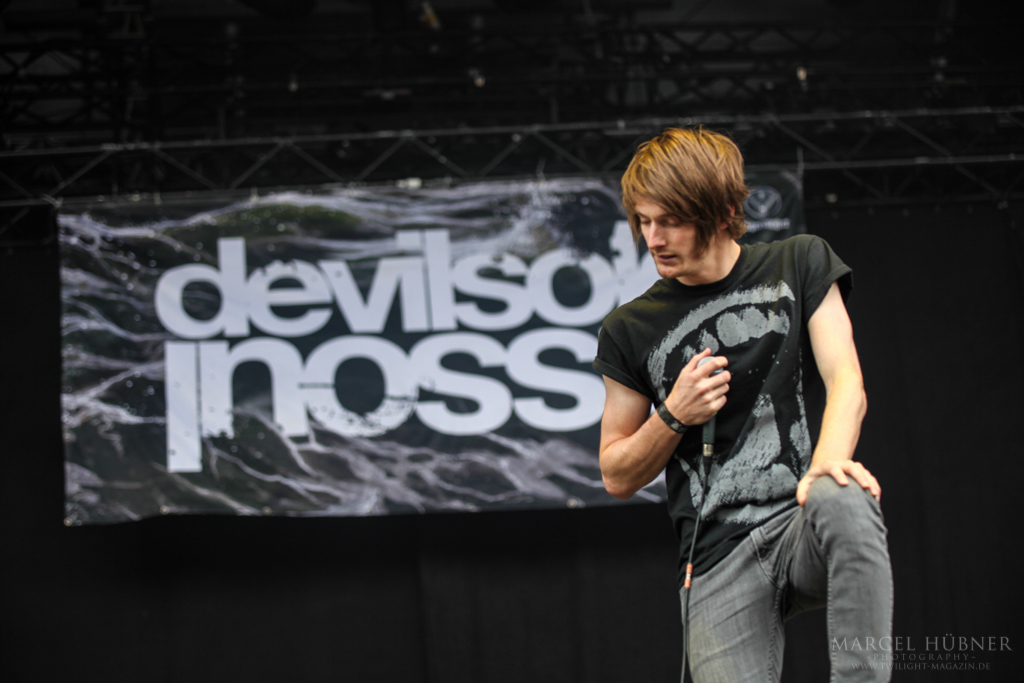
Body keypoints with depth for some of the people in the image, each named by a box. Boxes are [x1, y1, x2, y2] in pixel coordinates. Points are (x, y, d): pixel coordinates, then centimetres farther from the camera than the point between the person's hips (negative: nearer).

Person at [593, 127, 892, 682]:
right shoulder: (630, 331, 12)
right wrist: (673, 415, -5)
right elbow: (617, 478, 16)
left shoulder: (798, 264, 10)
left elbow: (846, 382, -2)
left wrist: (829, 461, -24)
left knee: (844, 504, -38)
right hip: (718, 561, 2)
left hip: (802, 518, -1)